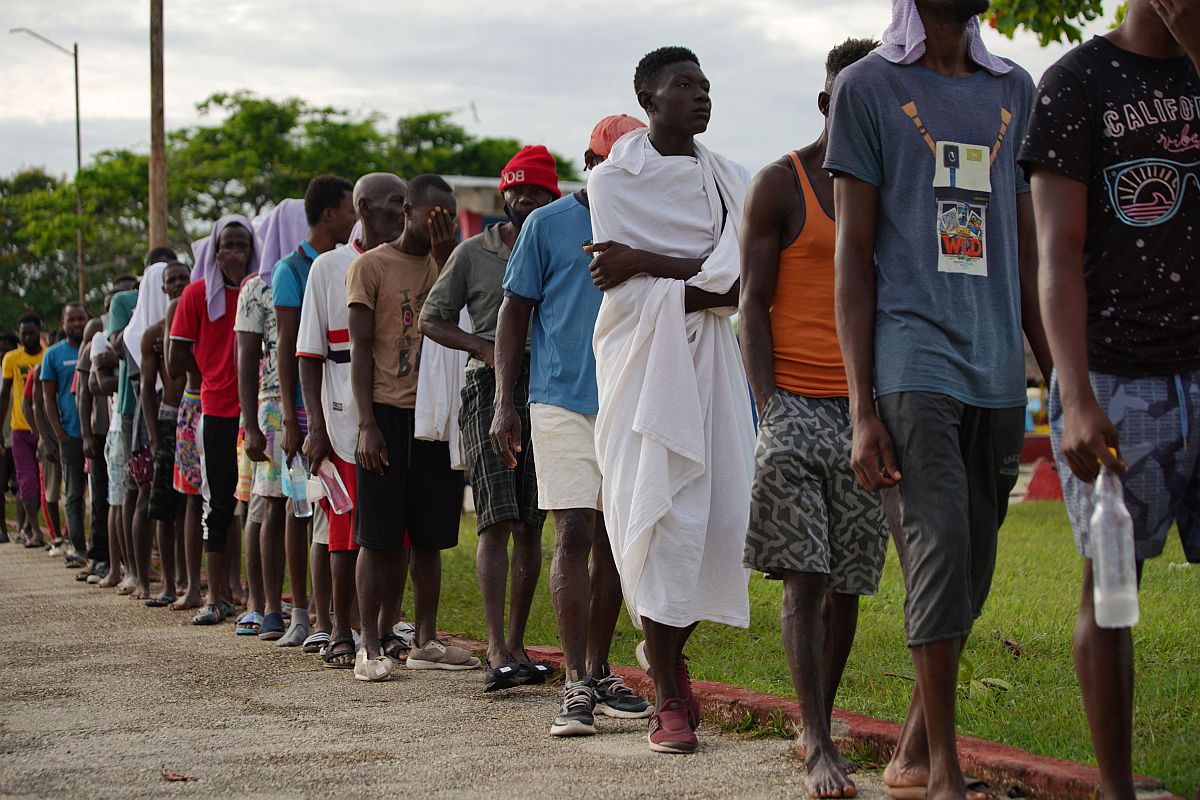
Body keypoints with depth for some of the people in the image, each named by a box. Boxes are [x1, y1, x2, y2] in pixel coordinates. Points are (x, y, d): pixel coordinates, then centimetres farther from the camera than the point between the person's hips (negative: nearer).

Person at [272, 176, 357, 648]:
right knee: (301, 508, 2)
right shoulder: (291, 269, -2)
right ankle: (302, 614, 7)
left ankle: (327, 617, 6)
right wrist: (290, 419, -10)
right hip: (308, 408, -5)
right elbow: (287, 348, -5)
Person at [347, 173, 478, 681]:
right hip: (388, 412, -5)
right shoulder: (371, 266, 1)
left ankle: (425, 642, 13)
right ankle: (371, 648, -1)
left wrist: (445, 248, -10)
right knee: (378, 535, -4)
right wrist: (367, 424, -12)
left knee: (429, 535, 7)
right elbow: (361, 349, -3)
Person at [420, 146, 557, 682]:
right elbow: (431, 320, 9)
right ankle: (497, 651, -16)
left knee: (531, 526, 5)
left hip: (546, 390, 3)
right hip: (490, 387, -3)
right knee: (497, 521, -13)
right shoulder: (475, 252, 7)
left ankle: (515, 645, 14)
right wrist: (486, 347, -6)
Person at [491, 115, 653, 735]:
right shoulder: (548, 225, 2)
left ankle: (599, 674, 17)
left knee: (613, 540, 8)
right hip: (562, 401, -4)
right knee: (574, 535, -11)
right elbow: (515, 313, 4)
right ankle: (575, 685, -10)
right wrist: (504, 403, -3)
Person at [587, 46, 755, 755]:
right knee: (665, 522, -12)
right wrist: (699, 284, -7)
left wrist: (646, 263, -9)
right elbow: (630, 296, -7)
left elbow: (741, 279, -4)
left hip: (711, 362, 4)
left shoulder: (730, 180, 13)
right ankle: (669, 701, -4)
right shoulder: (614, 179, 3)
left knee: (727, 518, -5)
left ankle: (670, 649, 22)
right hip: (642, 363, -4)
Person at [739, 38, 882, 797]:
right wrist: (768, 409, -11)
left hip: (865, 411, 4)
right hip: (796, 403, -4)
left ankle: (817, 727, 18)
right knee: (804, 579, -9)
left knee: (847, 583, 5)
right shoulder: (779, 186, 1)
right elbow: (753, 306, -2)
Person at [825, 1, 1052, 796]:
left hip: (998, 371, 5)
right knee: (941, 547, -15)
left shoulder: (1015, 92, 17)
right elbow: (853, 256, -1)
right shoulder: (868, 87, 3)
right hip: (912, 362, -5)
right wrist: (861, 410, -7)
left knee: (972, 570, 5)